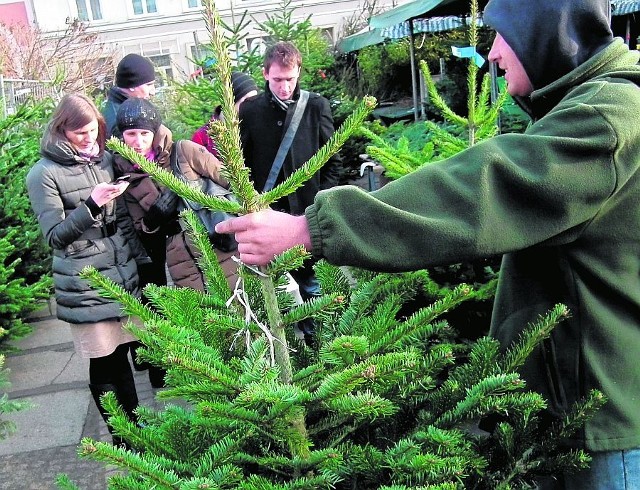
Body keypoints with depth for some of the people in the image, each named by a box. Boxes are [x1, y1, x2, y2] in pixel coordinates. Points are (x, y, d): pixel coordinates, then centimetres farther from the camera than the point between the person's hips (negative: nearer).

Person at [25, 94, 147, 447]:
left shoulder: (105, 159, 10)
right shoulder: (44, 174, -5)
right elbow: (55, 235, -10)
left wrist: (137, 256, 19)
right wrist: (91, 205, -22)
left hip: (124, 276, 4)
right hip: (86, 286, -4)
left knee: (123, 356, 9)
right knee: (106, 366, 4)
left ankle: (135, 428, 26)